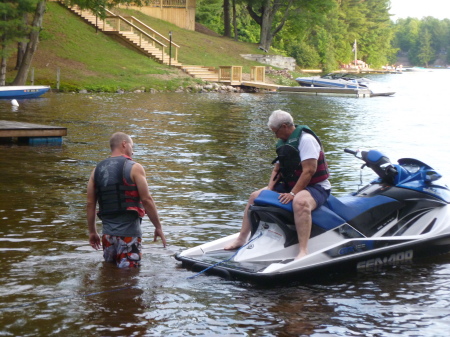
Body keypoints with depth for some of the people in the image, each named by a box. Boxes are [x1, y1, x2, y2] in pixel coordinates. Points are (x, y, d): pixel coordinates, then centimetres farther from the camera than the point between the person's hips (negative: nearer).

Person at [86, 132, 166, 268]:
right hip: (129, 231, -5)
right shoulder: (134, 168, -5)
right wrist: (158, 227, -1)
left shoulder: (97, 170, 10)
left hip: (108, 231, 5)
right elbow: (146, 199, -9)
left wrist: (92, 231, 18)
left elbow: (90, 204, 10)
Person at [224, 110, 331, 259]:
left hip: (316, 187, -10)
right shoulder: (283, 142, 13)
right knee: (255, 196, 8)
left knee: (300, 202, -43)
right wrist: (269, 189, -1)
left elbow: (309, 170, -24)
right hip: (290, 186, 10)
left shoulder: (306, 139, -17)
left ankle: (303, 251, -49)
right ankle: (241, 239, 13)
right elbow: (277, 169, 16)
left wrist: (292, 194, -26)